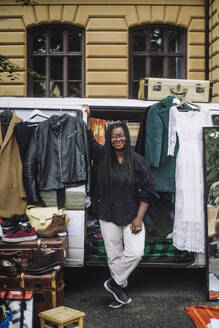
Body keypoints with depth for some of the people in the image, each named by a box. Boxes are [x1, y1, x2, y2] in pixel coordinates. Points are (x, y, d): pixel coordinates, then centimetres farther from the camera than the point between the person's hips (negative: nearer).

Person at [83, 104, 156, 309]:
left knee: (135, 253, -14)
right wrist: (88, 118, 5)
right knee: (114, 256, 7)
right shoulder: (102, 156, 1)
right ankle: (120, 290, 26)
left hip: (132, 216, -1)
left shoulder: (138, 161, -3)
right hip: (108, 217, 1)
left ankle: (113, 283, 7)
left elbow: (148, 190, -3)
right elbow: (89, 141, 16)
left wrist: (139, 218, -7)